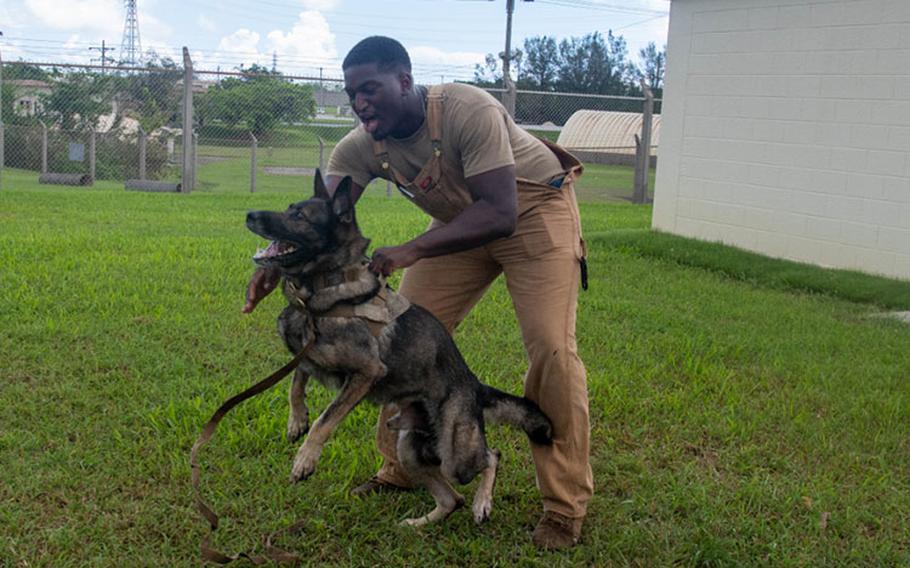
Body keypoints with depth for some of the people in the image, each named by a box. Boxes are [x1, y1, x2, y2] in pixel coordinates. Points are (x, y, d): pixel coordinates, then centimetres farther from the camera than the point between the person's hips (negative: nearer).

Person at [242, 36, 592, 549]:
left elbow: (500, 212, -40)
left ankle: (567, 505, -6)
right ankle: (402, 467, 19)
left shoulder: (470, 111, -34)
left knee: (550, 344, -18)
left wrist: (413, 251, -49)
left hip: (535, 208, -6)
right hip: (460, 221, 6)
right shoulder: (362, 147, -15)